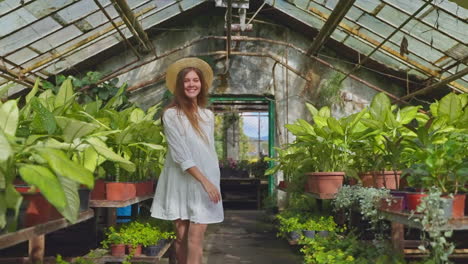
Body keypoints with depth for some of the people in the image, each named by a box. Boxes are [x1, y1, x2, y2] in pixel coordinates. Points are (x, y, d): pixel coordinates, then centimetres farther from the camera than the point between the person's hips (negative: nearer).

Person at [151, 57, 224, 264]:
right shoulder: (171, 114, -6)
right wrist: (205, 181, -17)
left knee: (196, 238, -3)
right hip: (181, 182, -2)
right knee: (181, 236, 5)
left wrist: (210, 181, 12)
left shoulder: (208, 115, 9)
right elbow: (180, 154, -13)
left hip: (206, 182, 3)